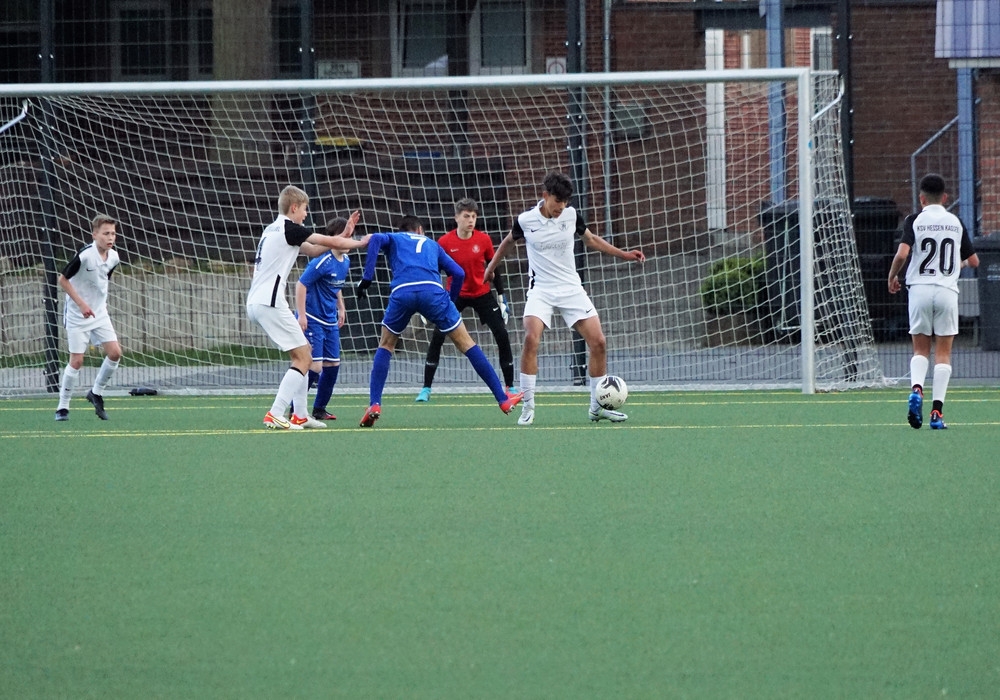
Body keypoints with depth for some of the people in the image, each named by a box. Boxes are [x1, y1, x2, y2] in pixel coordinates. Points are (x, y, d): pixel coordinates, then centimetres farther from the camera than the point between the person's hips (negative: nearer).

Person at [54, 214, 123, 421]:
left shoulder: (113, 257, -2)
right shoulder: (84, 256, -23)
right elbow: (63, 280, -15)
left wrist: (101, 301, 12)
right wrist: (81, 304, -20)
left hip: (99, 313, 6)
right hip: (77, 316, -6)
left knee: (115, 353, -6)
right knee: (76, 361, -6)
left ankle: (96, 393, 15)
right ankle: (62, 407, 7)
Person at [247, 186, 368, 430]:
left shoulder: (275, 230, 20)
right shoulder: (288, 229, -9)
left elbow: (313, 250, 26)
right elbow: (329, 242, -3)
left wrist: (343, 237, 20)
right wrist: (360, 243, 12)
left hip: (257, 302, 10)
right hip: (270, 302, -10)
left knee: (303, 353, 18)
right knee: (303, 358, -8)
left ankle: (300, 415, 17)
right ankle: (275, 416, -16)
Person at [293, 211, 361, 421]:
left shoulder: (345, 261, 6)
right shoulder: (322, 261, -20)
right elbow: (301, 284, -19)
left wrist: (341, 308, 20)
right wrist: (301, 315, -22)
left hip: (330, 321, 8)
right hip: (312, 320, -8)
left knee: (333, 365, 9)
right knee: (314, 367, -13)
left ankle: (319, 409, 21)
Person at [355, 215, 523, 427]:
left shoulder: (393, 239, 31)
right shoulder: (432, 245, 35)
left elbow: (375, 239, 6)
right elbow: (458, 273, 23)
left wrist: (367, 278, 4)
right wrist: (450, 300, 36)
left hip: (401, 291, -1)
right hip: (433, 290, 1)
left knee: (386, 346, 22)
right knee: (465, 343, 11)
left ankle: (374, 404, 7)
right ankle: (503, 399, 10)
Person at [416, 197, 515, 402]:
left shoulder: (484, 240, -8)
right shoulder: (444, 242, -12)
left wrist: (501, 298, 1)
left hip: (482, 295, 1)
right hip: (456, 295, -1)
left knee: (502, 335, -6)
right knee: (437, 337, -12)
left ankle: (510, 387, 8)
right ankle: (426, 389, -3)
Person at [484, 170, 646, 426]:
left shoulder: (571, 215, -4)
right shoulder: (526, 221, -10)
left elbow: (591, 239, 15)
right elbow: (509, 241, 13)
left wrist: (624, 254, 9)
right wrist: (492, 266, 26)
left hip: (571, 289, 3)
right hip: (541, 290, -3)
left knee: (598, 342, -6)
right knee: (531, 339, -26)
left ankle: (597, 406, 10)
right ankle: (527, 407, -18)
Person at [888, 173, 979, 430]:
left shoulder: (915, 220, -1)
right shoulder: (956, 223, 7)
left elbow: (902, 254, -14)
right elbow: (974, 261, 12)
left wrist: (892, 276, 4)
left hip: (920, 289, -1)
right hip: (947, 290, 1)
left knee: (920, 350, 10)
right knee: (943, 353, 4)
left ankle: (916, 389, -19)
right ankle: (937, 411, -6)